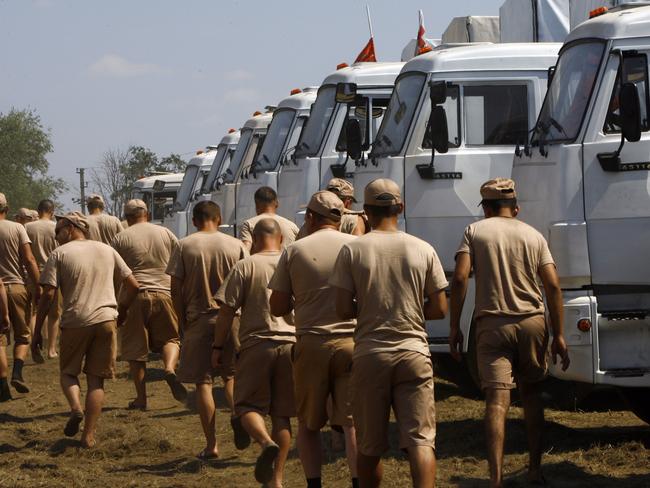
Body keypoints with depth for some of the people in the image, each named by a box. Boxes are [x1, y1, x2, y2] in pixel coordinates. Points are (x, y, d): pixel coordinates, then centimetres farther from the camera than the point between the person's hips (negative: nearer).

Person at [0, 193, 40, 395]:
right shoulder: (17, 228, -3)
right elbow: (29, 260, -8)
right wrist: (38, 287, -3)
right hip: (16, 286, -1)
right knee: (22, 335, 10)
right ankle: (17, 373, -11)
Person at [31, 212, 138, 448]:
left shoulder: (59, 254, 1)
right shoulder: (107, 251, 13)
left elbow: (48, 295, -6)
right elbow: (132, 285, 13)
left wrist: (37, 331, -1)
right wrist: (121, 310, 29)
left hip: (75, 323, -3)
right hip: (106, 320, 3)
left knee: (68, 371, 17)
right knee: (96, 380, 8)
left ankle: (75, 407, -12)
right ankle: (89, 435, 4)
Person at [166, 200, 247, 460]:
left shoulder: (184, 246, -3)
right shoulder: (235, 245, 0)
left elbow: (176, 289, -5)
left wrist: (183, 323, 5)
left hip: (198, 320, -1)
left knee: (203, 382, 4)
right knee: (231, 375, 18)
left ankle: (211, 445, 3)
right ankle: (237, 412, -12)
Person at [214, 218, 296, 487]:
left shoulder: (245, 267, -3)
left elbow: (226, 311, -5)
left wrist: (217, 347, 4)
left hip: (256, 345, -3)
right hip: (291, 344, 3)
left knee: (248, 405, 6)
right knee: (281, 414, 8)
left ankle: (266, 443, -24)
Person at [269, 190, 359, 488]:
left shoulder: (295, 251, 1)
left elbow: (277, 307, 3)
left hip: (311, 344, 0)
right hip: (351, 342, 0)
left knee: (308, 424, 13)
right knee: (354, 423, 0)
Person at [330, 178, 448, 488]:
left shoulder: (352, 250, -3)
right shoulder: (423, 250, 1)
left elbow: (343, 310, -6)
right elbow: (439, 309, 3)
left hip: (370, 355, 0)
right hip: (414, 352, 0)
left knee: (370, 446, 10)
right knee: (420, 439, -3)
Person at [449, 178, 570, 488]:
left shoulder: (474, 232, 3)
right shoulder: (533, 236, 8)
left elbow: (460, 278, -9)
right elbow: (553, 286, 1)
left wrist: (455, 327, -4)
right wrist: (558, 335, 4)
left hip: (492, 325, -2)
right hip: (532, 322, 2)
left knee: (497, 401, -9)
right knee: (531, 395, 19)